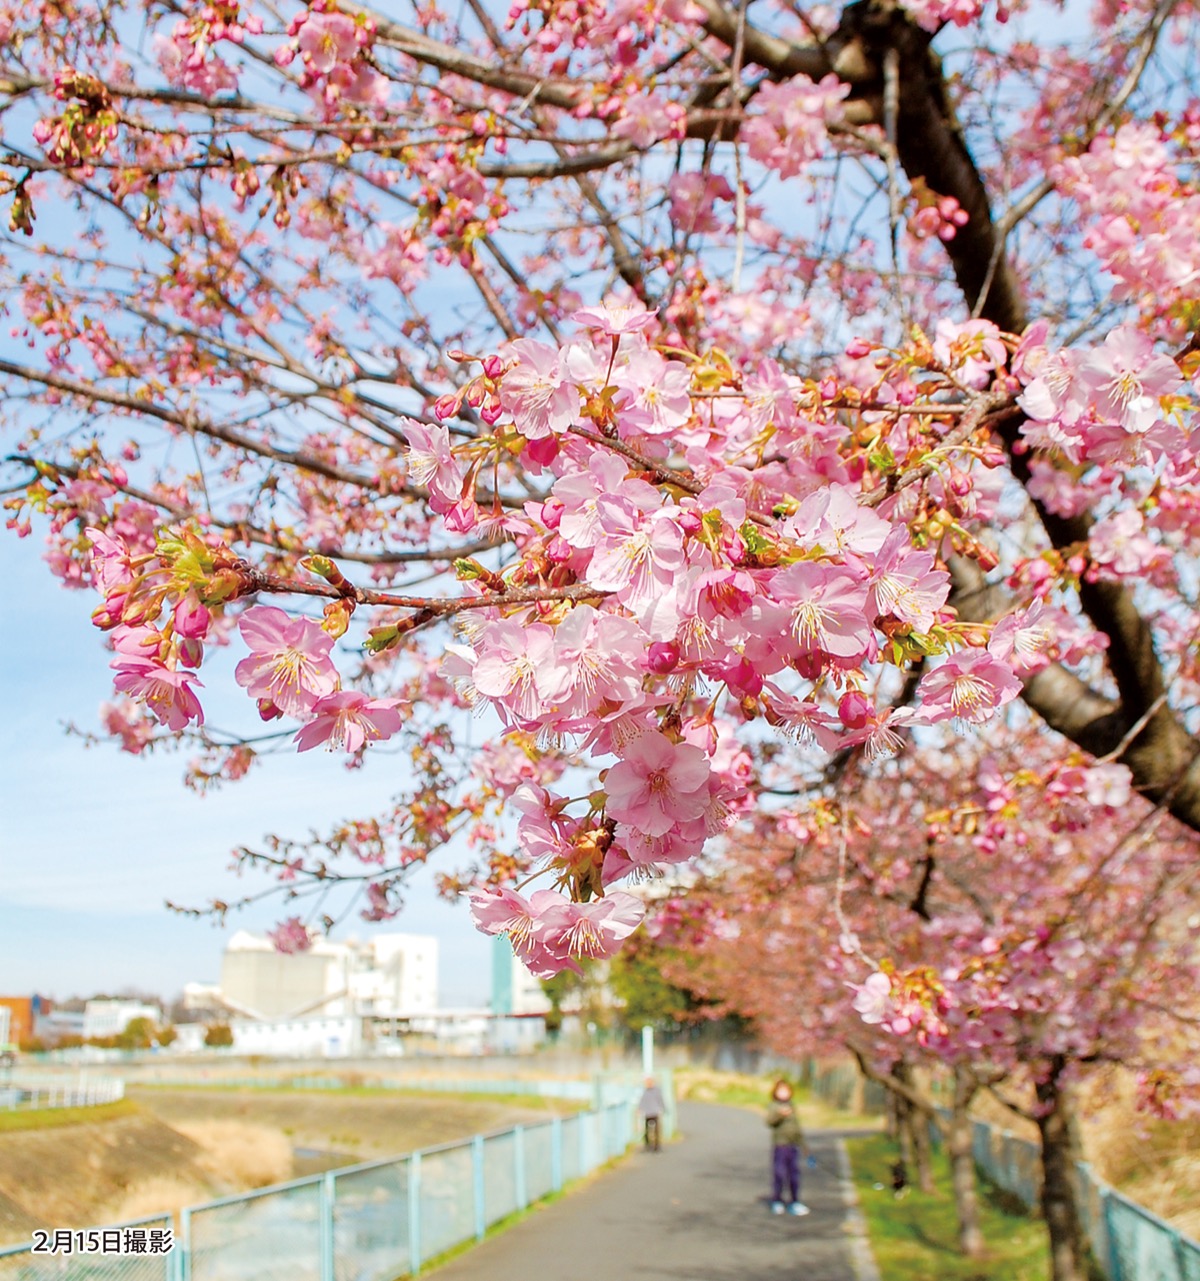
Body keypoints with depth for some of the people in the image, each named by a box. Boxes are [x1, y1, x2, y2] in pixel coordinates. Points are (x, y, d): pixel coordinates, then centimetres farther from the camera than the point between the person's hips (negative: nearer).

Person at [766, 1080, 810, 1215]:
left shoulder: (791, 1107, 16)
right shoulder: (774, 1107, -4)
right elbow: (769, 1121, -22)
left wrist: (801, 1141, 23)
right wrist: (780, 1114, -38)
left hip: (793, 1145, 6)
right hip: (780, 1145, -6)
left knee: (794, 1173, 8)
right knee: (779, 1174, -4)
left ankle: (794, 1202, 17)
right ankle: (776, 1202, 8)